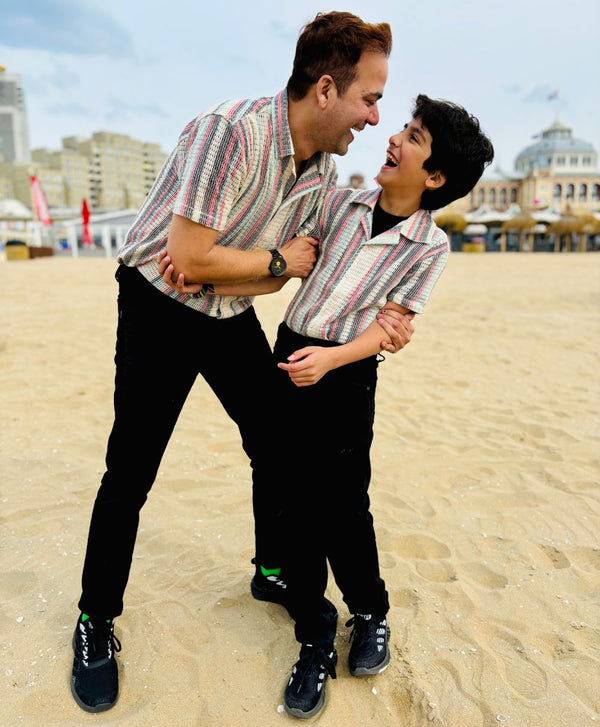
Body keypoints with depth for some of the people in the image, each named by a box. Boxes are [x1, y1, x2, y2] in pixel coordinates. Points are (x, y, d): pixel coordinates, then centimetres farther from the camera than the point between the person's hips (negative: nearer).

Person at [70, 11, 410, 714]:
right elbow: (189, 260, -29)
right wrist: (278, 260, -18)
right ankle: (95, 622, 21)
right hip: (159, 306, -6)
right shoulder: (231, 132, -26)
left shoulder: (323, 169, -1)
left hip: (232, 315, 7)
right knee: (129, 473, -2)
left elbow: (303, 265, 4)